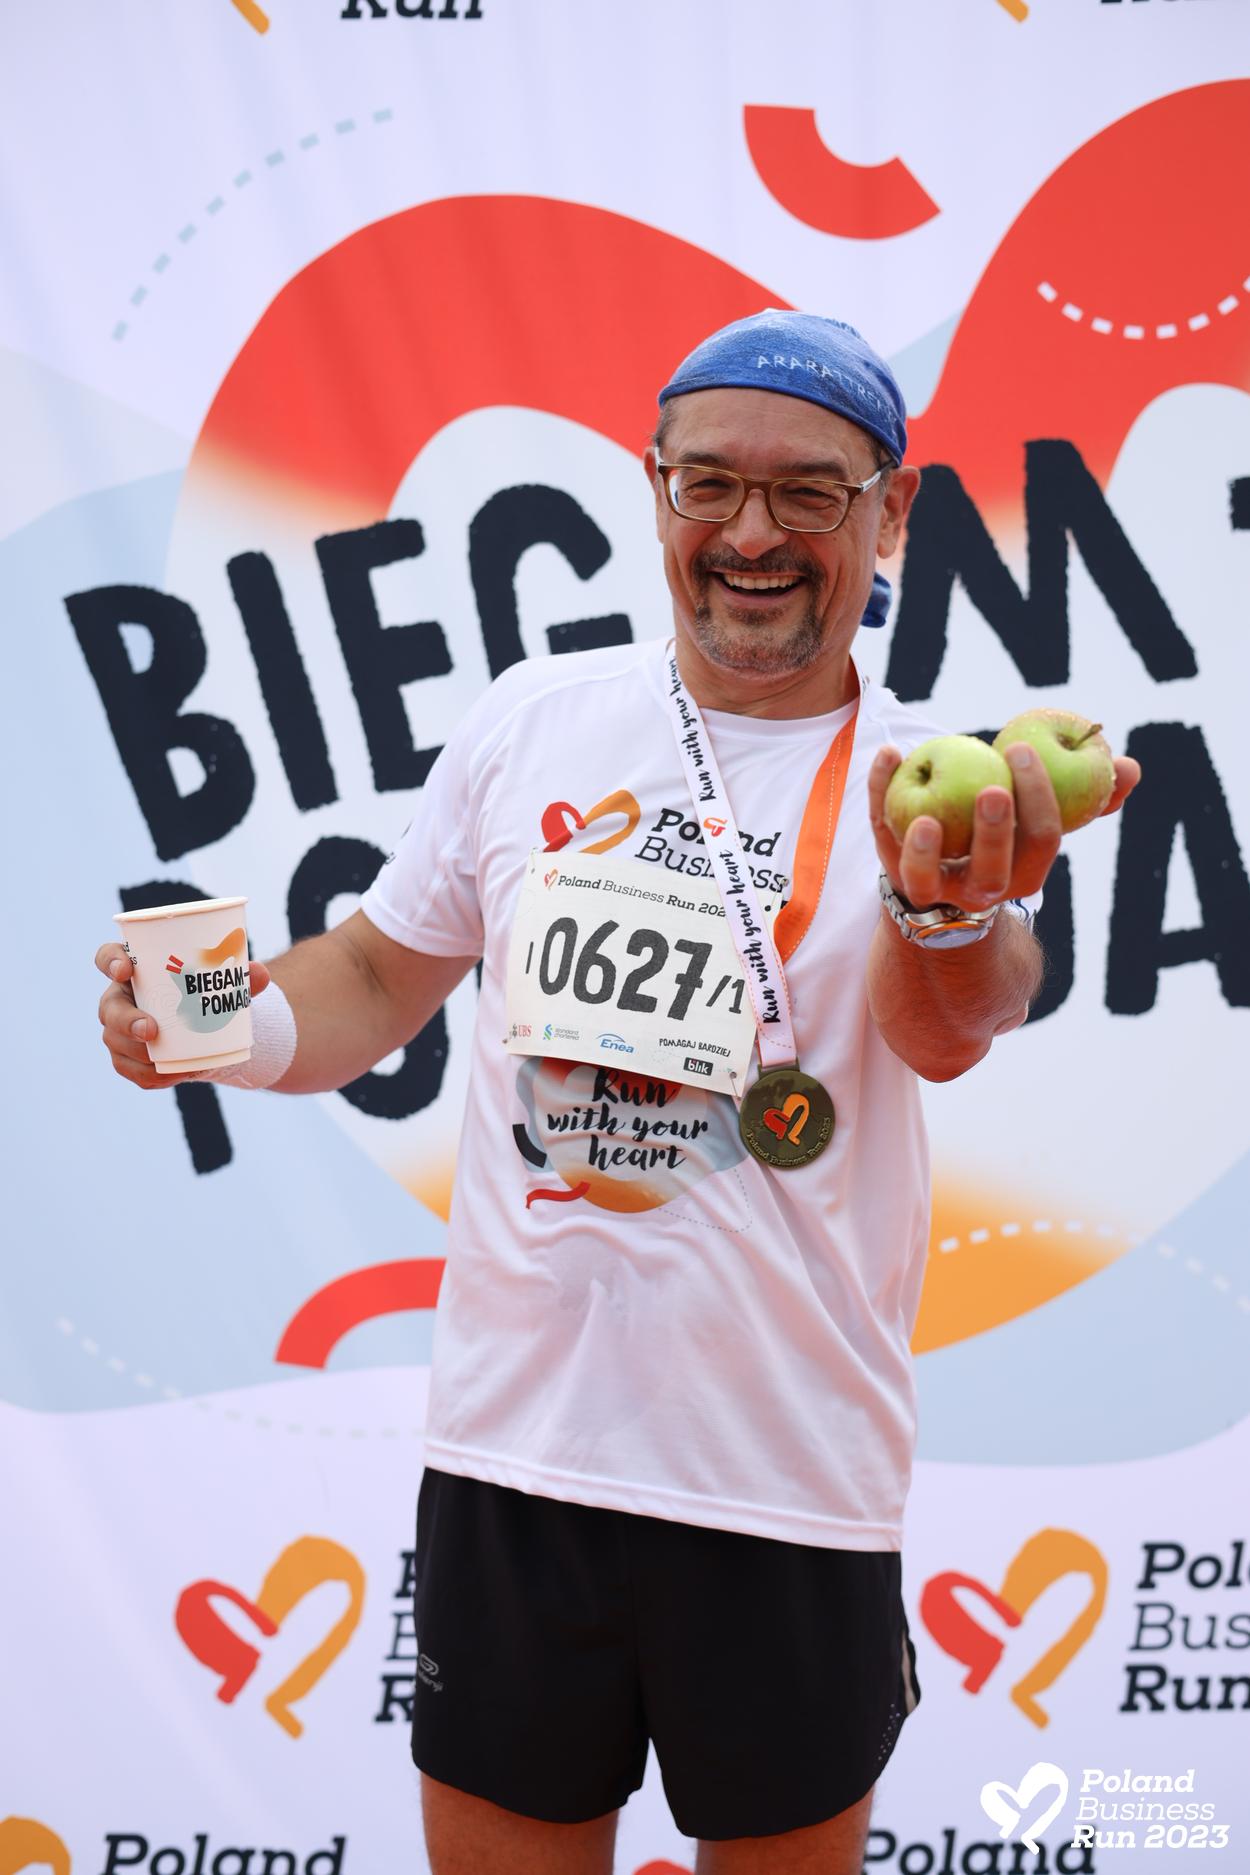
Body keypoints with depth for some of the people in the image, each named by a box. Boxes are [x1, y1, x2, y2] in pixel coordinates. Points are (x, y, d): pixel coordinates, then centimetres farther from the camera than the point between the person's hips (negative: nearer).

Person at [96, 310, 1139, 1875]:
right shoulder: (536, 718, 4)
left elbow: (948, 1030, -24)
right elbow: (381, 975, 14)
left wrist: (952, 910, -48)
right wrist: (237, 1027, -7)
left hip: (794, 1482, -2)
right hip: (514, 1448, 2)